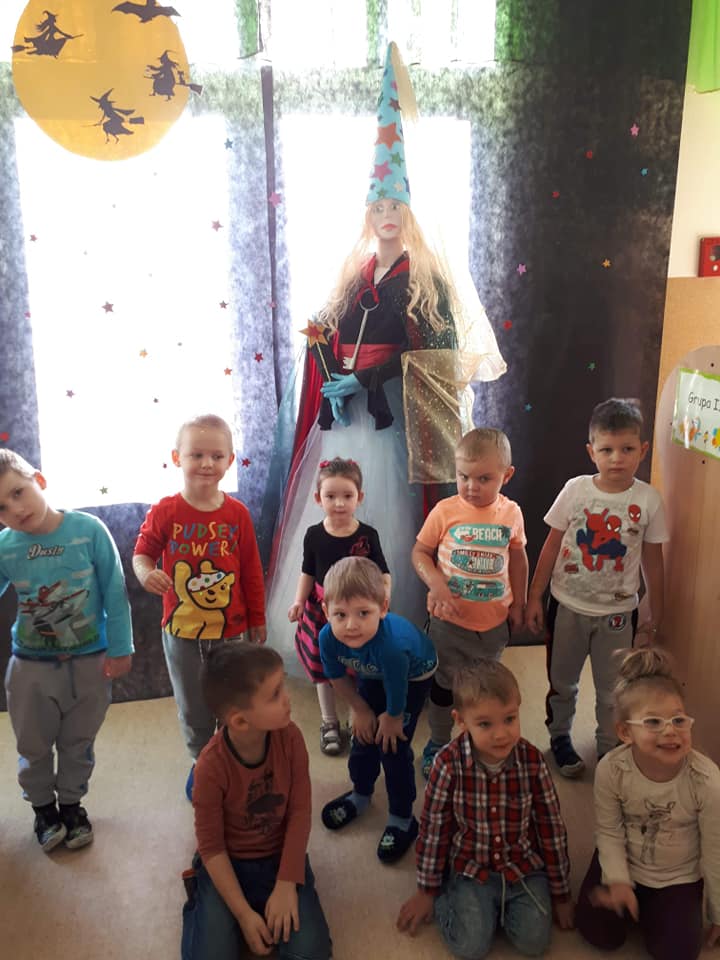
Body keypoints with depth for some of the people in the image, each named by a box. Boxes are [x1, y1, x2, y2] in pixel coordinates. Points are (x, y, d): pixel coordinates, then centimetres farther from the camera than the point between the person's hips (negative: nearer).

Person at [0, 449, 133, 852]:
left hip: (90, 662, -1)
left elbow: (115, 592, -11)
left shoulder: (89, 529, -18)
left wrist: (120, 648, -8)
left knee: (78, 743, 18)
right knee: (34, 747, 18)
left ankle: (71, 803, 41)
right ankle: (43, 807, 42)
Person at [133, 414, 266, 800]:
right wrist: (145, 573, -25)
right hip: (182, 631, 0)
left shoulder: (237, 513, -7)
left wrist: (257, 620, 5)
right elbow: (142, 553, -1)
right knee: (193, 709, 16)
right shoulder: (165, 513, -11)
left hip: (231, 629, 1)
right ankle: (202, 764, 40)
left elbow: (252, 570, 0)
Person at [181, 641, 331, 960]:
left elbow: (300, 812, -10)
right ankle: (200, 901, 12)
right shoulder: (211, 767, -27)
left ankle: (275, 908, 14)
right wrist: (243, 913, -16)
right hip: (228, 864, -2)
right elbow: (211, 846, -16)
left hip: (280, 856, 2)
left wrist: (287, 884, -16)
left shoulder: (290, 737, -18)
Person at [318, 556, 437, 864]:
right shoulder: (328, 638, -34)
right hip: (372, 676, 5)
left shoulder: (392, 644, -49)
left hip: (414, 677, -4)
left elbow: (397, 695, -28)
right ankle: (361, 794, 40)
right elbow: (337, 677, -10)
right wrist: (361, 710, 0)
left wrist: (392, 718, -10)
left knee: (393, 745, -5)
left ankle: (402, 819, 16)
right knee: (364, 734, 12)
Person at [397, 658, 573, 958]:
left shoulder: (532, 761, -17)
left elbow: (552, 828, -5)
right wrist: (427, 891, 1)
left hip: (524, 866, 2)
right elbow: (434, 829, -9)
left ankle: (501, 905, 18)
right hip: (470, 868, -2)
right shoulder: (449, 764, -22)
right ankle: (446, 897, 15)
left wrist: (561, 894, 4)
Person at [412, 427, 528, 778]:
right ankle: (437, 746, 35)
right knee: (444, 685, 15)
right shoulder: (445, 511, -14)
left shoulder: (511, 513, -7)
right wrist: (436, 584, -22)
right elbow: (419, 553, -6)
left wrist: (518, 604, 10)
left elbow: (517, 558, 7)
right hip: (450, 620, -2)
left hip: (494, 621, 2)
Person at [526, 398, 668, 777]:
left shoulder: (648, 500, -10)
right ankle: (560, 737, 40)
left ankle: (610, 750, 35)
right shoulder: (575, 490, -10)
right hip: (568, 605, 1)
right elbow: (552, 546, -3)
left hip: (617, 611, 0)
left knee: (613, 689, 13)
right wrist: (534, 597, -1)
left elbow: (652, 560, 0)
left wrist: (656, 613, 5)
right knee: (561, 680, 17)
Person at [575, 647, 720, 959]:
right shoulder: (611, 769, -29)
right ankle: (628, 897, 27)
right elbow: (608, 832, -12)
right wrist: (617, 880, -22)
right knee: (598, 933, -3)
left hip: (678, 875, 0)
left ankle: (649, 906, 24)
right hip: (624, 862, 1)